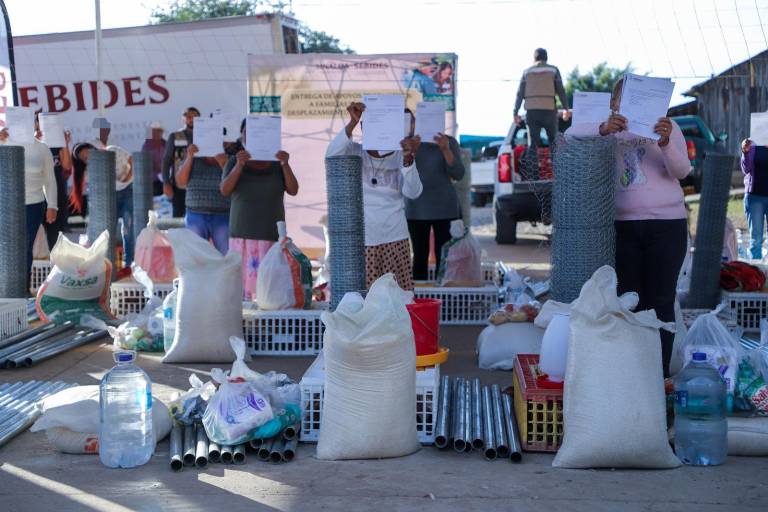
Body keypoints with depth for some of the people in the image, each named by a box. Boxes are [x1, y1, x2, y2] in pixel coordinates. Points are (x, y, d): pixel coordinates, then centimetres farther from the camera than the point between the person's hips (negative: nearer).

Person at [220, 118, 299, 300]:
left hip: (272, 233, 0)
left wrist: (285, 164, -14)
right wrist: (239, 166, -18)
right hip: (242, 234, 0)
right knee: (242, 279, -9)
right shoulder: (234, 162, 9)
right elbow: (224, 190, -4)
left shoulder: (276, 164, 10)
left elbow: (293, 190, 0)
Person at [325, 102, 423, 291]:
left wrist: (409, 158, -22)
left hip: (395, 238, 1)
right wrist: (352, 123, -26)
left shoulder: (400, 156, 5)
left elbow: (413, 193, -8)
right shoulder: (354, 152, 2)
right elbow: (331, 156, -19)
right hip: (360, 239, -1)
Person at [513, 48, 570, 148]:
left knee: (533, 142, 1)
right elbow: (561, 91, 0)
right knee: (554, 140, 11)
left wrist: (516, 113, 8)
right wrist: (566, 109, 4)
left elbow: (520, 94, 7)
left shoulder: (527, 72, 12)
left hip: (531, 111, 2)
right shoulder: (553, 70, 7)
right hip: (548, 110, -2)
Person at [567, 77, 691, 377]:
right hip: (622, 226, 2)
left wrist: (666, 142, -28)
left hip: (666, 225, -2)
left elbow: (682, 171, -7)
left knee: (660, 302, -2)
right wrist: (603, 128, -26)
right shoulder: (608, 130, 11)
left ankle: (660, 373, 5)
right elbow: (571, 132, -6)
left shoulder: (666, 126, 5)